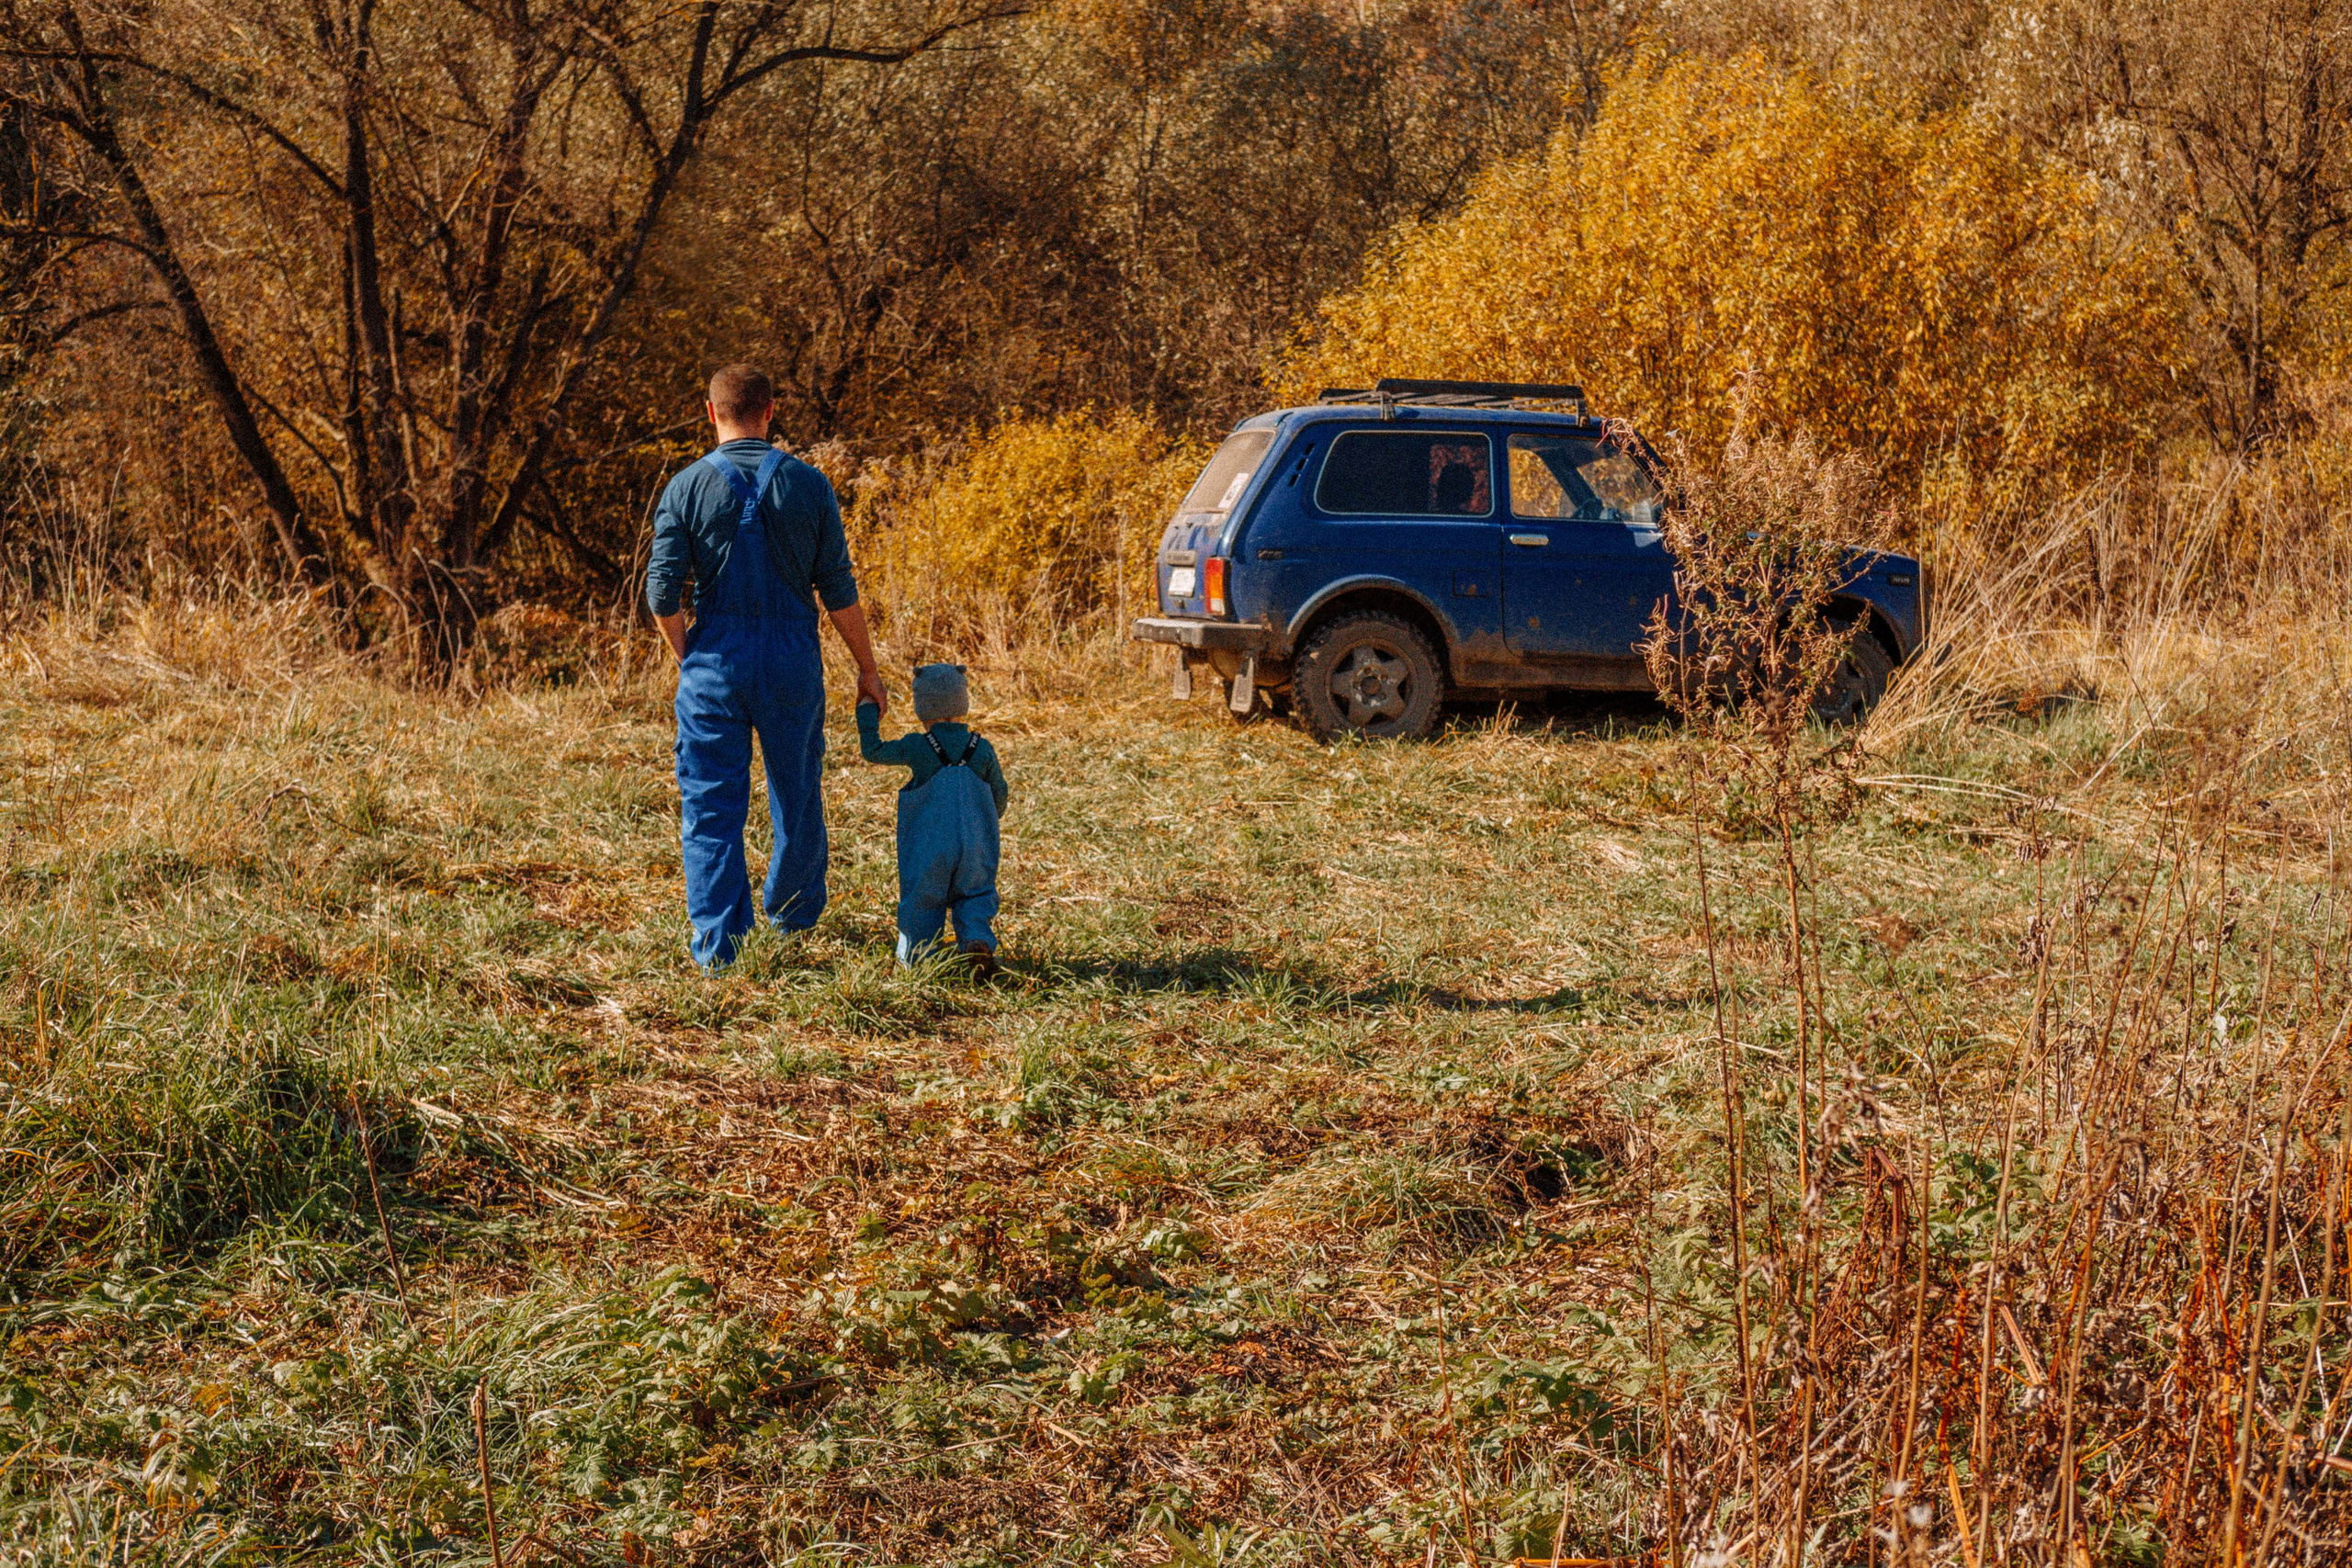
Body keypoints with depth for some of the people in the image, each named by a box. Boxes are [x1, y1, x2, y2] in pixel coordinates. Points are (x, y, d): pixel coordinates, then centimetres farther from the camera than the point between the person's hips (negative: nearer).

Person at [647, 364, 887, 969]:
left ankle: (717, 937, -3)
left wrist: (686, 655, 12)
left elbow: (663, 591, -6)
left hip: (714, 663, -1)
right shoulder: (808, 485, -1)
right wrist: (867, 669, 9)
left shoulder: (686, 487, -4)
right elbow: (839, 591, -1)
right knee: (797, 792, 18)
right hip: (793, 663, 1)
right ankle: (794, 908, 35)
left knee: (710, 804, 3)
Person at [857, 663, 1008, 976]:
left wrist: (867, 708, 21)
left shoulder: (917, 747, -6)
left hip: (928, 851, -2)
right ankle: (978, 940, -12)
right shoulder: (983, 750, 1)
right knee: (975, 895, 13)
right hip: (976, 851, 2)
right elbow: (999, 800, 10)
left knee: (922, 903, 9)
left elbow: (872, 751, 8)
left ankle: (917, 951, -7)